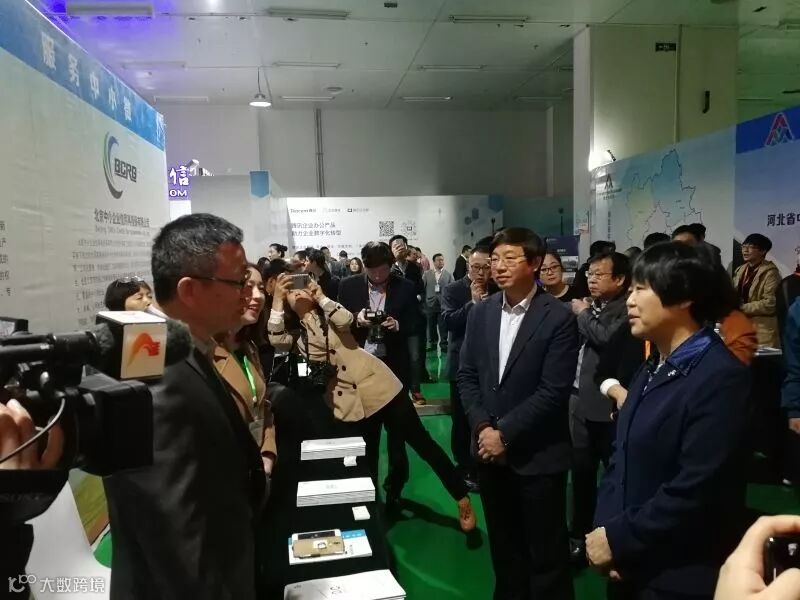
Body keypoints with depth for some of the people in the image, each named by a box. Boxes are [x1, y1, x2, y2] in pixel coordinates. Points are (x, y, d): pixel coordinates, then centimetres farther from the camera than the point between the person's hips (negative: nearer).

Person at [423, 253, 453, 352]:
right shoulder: (426, 274, 6)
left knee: (443, 327, -1)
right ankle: (432, 343, 25)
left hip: (443, 304, -1)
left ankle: (443, 344, 9)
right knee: (431, 326, 11)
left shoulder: (448, 274, 3)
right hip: (430, 304, 2)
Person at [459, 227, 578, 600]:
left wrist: (505, 433, -17)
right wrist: (482, 427, -8)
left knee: (545, 552, 12)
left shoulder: (559, 318, -13)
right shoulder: (481, 312, 3)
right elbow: (467, 376, 5)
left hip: (537, 455, -5)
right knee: (503, 546, 21)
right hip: (490, 450, 5)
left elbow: (553, 391, -17)